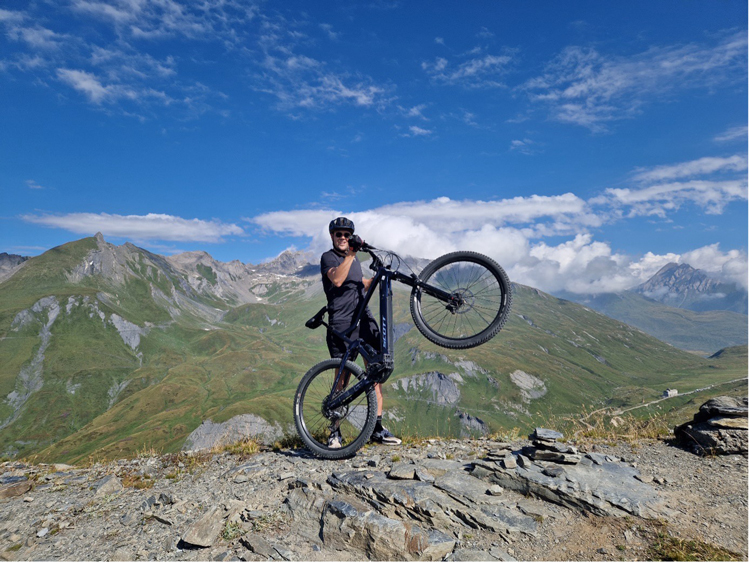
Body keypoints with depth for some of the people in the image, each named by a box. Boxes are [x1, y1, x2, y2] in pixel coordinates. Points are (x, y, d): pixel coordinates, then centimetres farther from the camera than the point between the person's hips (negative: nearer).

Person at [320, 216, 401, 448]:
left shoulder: (354, 259, 21)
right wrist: (351, 255, -23)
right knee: (342, 377, -2)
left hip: (365, 319, 6)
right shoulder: (328, 257, -1)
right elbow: (337, 280, -22)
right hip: (342, 324, -6)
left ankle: (377, 428, 9)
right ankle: (335, 431, 10)